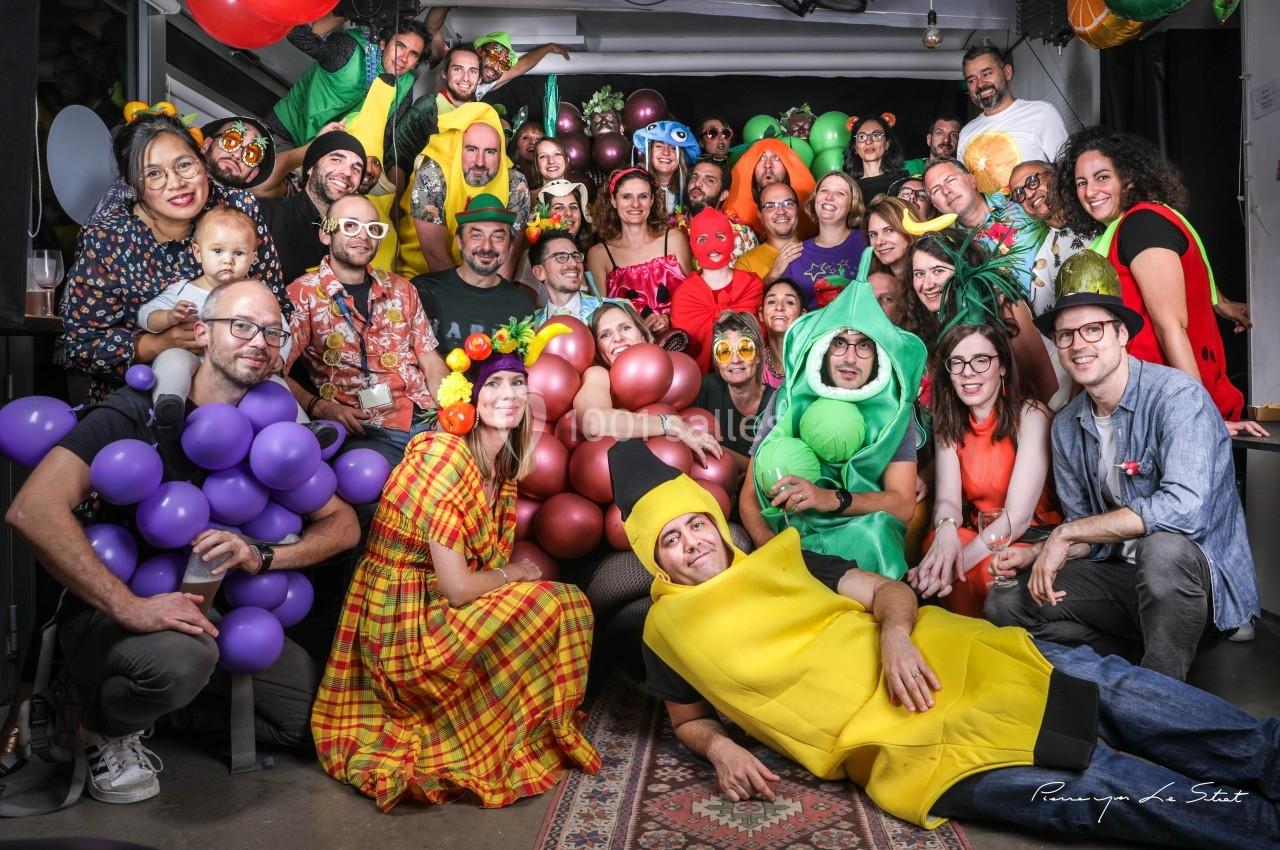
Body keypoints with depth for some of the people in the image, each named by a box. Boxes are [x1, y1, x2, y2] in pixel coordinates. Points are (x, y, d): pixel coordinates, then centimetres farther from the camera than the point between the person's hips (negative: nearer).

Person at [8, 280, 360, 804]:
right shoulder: (137, 412, -17)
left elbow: (344, 523, -1)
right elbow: (32, 509, -28)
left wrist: (263, 557, -21)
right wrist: (129, 605, -34)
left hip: (213, 611, 6)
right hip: (107, 614, -5)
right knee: (182, 653, -39)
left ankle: (180, 707, 17)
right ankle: (107, 731, -3)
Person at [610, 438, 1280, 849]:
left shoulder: (782, 559, 15)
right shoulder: (667, 632, 7)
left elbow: (888, 590, 12)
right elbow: (688, 719, 19)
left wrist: (896, 634, -13)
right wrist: (721, 752, -6)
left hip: (922, 663, 5)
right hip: (889, 743, -4)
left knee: (1099, 678, -12)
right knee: (1100, 786, -19)